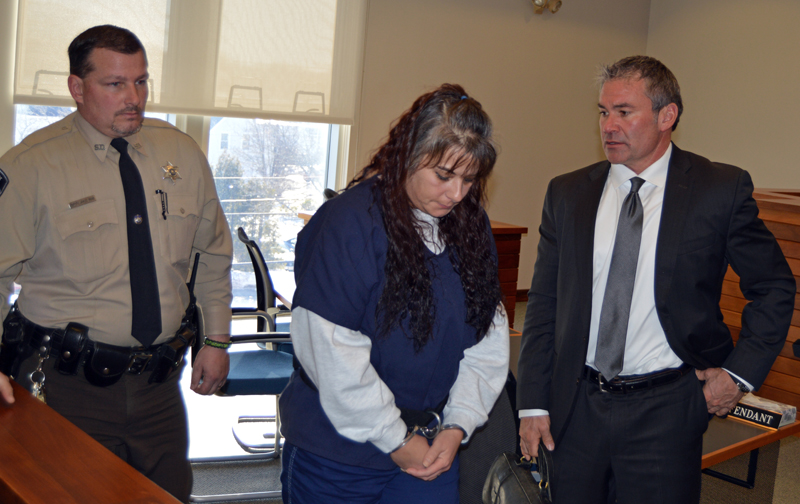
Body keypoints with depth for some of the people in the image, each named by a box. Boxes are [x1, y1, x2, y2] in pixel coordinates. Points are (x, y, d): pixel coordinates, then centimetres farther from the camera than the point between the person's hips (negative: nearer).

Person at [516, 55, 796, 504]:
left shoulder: (721, 190, -4)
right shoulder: (568, 194, 4)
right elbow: (544, 303, 5)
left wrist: (740, 373, -2)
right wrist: (534, 403, 1)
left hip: (665, 414, -2)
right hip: (575, 410, 3)